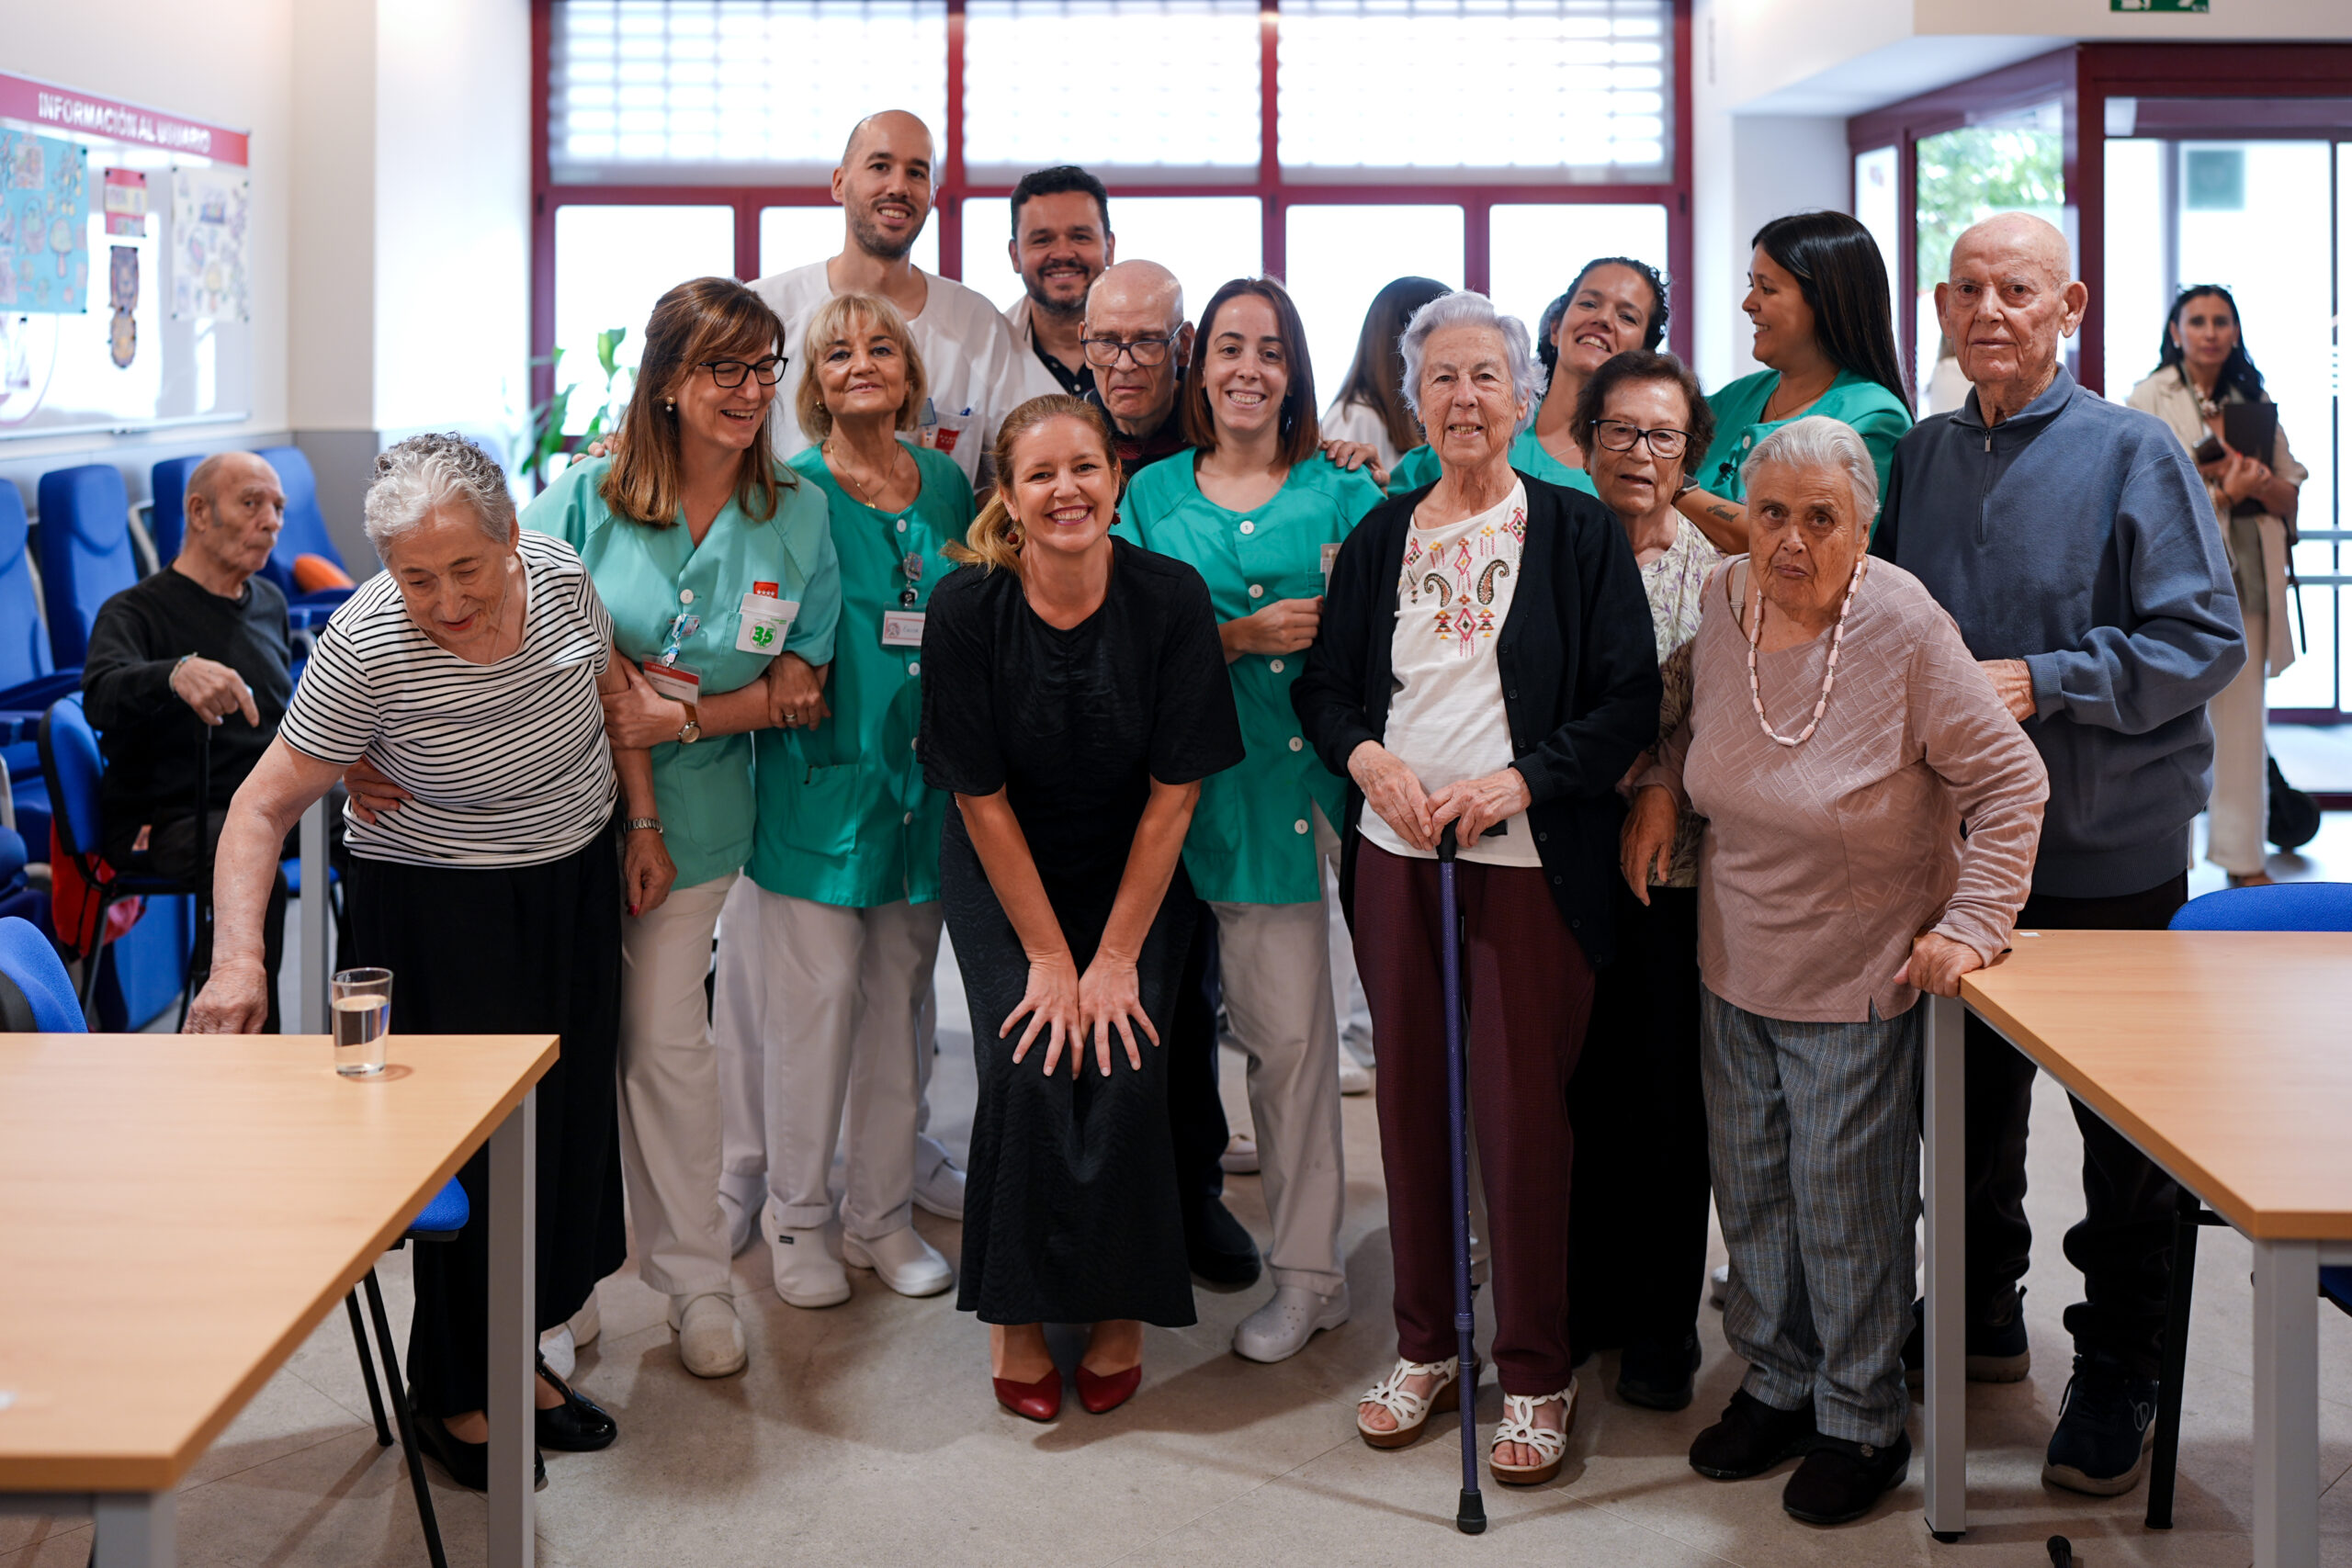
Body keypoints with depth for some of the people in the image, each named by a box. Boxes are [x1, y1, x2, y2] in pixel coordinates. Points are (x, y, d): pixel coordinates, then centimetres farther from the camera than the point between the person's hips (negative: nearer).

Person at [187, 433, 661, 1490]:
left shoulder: (560, 578, -13)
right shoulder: (365, 649, -26)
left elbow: (614, 692, 8)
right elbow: (265, 805, -24)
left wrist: (644, 824, 10)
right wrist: (239, 958, -34)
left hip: (575, 888, 6)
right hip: (440, 914, -5)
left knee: (571, 1115, 12)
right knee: (478, 1140, -4)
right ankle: (456, 1394, 15)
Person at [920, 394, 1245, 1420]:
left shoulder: (1171, 599, -16)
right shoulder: (966, 608, -17)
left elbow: (1174, 793, -12)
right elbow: (981, 797, -11)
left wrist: (1114, 958, -13)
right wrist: (1049, 956, -13)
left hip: (1135, 874, 0)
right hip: (1004, 876, 0)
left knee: (1124, 1074, -16)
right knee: (1026, 1071, -17)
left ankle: (1120, 1307, 5)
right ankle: (1017, 1312, 2)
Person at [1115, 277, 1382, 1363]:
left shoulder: (1342, 495, 8)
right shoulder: (1153, 494, 10)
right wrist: (1241, 636, -12)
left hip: (1325, 773, -1)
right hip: (1224, 780, 1)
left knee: (1292, 1026, -1)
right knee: (1280, 1026, 2)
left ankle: (1304, 1269, 11)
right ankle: (1308, 1272, 15)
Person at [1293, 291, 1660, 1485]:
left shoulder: (1579, 533, -1)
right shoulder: (1380, 538, 11)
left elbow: (1630, 702, -6)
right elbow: (1323, 686, 12)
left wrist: (1518, 779, -17)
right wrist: (1369, 757, -8)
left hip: (1528, 861, -4)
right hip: (1395, 854, 4)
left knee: (1524, 1111, -2)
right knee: (1410, 1100, 10)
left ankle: (1535, 1375, 11)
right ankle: (1424, 1346, 24)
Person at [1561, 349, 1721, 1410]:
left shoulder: (1719, 569, 1)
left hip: (1673, 867, -1)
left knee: (1667, 1096, 4)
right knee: (1580, 1084, 8)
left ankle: (1664, 1324, 17)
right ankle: (1588, 1297, 23)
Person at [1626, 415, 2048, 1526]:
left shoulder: (1905, 631, -20)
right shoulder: (1725, 601, -3)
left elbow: (2011, 784, -14)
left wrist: (1971, 924, -19)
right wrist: (1663, 786, 3)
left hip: (1860, 977, -6)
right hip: (1735, 966, 6)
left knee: (1845, 1205, 2)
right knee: (1750, 1190, 15)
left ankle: (1862, 1421, 20)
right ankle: (1778, 1381, 34)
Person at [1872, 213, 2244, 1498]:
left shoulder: (2132, 453, -10)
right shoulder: (1922, 455, 6)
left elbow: (2206, 640, -14)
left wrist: (2041, 683, -21)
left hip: (2107, 848, -5)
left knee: (2123, 1126, 6)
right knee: (1969, 1096, 17)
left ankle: (2118, 1377, 19)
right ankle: (1982, 1315, 36)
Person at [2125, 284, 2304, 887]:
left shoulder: (2256, 401, 13)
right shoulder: (2148, 402, 0)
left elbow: (2292, 496, 13)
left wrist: (2260, 482, -9)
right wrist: (2226, 490, -16)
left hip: (2249, 577, 4)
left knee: (2244, 717, 6)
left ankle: (2244, 856, 14)